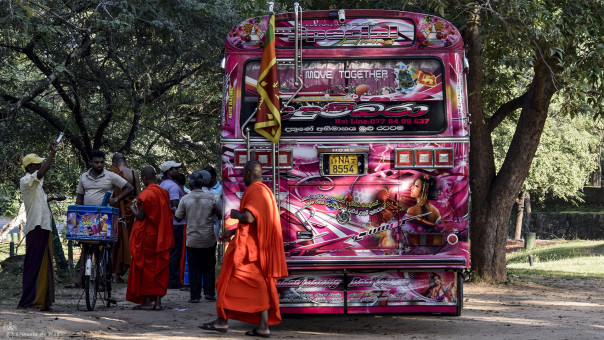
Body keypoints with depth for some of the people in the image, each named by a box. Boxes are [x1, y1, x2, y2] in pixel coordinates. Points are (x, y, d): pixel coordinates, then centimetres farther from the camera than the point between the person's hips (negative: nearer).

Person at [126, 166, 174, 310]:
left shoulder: (146, 194, -16)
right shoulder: (163, 193, 7)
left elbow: (140, 217, -15)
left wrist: (132, 209, 3)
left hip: (147, 236, -7)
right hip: (161, 237, 7)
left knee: (146, 267, 1)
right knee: (159, 267, 8)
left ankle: (147, 302, 3)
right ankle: (158, 301, 8)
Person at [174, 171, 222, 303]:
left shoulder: (185, 199, -6)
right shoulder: (211, 199, -6)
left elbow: (178, 217, -2)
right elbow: (221, 215, 4)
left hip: (192, 240, 0)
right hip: (208, 240, 0)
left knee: (194, 268, 6)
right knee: (209, 267, 14)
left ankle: (195, 296, 4)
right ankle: (209, 292, 10)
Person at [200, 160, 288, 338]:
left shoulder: (254, 191, -16)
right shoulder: (265, 190, 16)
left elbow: (248, 218, -28)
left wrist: (236, 214, -7)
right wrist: (232, 232, 27)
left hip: (247, 247, -9)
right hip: (261, 246, 9)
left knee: (230, 280, 2)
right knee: (260, 284, 5)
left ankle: (222, 321, 7)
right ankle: (263, 326, 1)